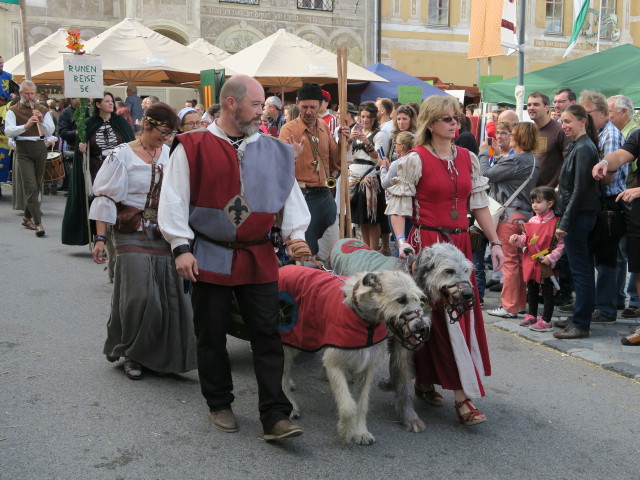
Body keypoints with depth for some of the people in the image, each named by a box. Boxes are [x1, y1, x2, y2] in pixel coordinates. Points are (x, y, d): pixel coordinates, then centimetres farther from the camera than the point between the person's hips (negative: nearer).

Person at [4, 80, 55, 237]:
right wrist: (26, 126, -23)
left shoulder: (43, 110, 13)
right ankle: (38, 223, -15)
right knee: (30, 187, -12)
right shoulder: (13, 111, 3)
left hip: (40, 148, 4)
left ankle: (27, 218, 26)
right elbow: (8, 131, -10)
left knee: (36, 186, 11)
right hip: (23, 149, -4)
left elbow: (50, 131, 6)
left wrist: (41, 121, -11)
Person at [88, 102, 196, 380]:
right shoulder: (123, 155, -5)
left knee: (169, 296, 3)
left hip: (163, 236, 4)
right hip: (133, 237, -4)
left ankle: (162, 354, 20)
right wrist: (100, 238, -12)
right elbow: (105, 198, -6)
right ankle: (131, 354, 13)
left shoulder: (169, 154, 7)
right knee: (140, 296, -9)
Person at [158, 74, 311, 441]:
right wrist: (181, 247, -10)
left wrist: (295, 235, -4)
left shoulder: (274, 151, 7)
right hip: (210, 256, -2)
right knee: (212, 336, 9)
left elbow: (290, 195, 10)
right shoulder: (193, 147, -3)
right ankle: (220, 405, 28)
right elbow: (174, 199, -4)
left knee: (267, 335, 0)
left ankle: (275, 417, 5)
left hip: (258, 258, 2)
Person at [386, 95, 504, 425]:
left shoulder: (468, 159, 10)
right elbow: (398, 205, -6)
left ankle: (425, 381, 22)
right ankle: (463, 395, -3)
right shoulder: (415, 159, -5)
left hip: (460, 243, 6)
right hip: (427, 242, -6)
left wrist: (495, 242, 8)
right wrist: (401, 240, -20)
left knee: (464, 311, 7)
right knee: (442, 316, -7)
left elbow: (479, 204, 12)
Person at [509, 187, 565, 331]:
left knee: (547, 291, 3)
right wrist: (517, 239, -8)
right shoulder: (532, 221, 7)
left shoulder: (556, 223, -12)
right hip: (531, 262, 7)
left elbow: (561, 244, -13)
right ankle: (531, 315, 34)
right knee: (531, 289, 19)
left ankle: (546, 321, 10)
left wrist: (551, 257, -22)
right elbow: (525, 239, 12)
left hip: (546, 265, -7)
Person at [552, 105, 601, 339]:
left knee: (580, 271, -4)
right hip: (580, 216, 10)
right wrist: (564, 218, 16)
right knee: (582, 269, 15)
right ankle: (579, 317, 24)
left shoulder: (584, 149, -15)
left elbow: (579, 190, -19)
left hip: (579, 215, -10)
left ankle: (581, 324, 2)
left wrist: (565, 222, -19)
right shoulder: (576, 146, 15)